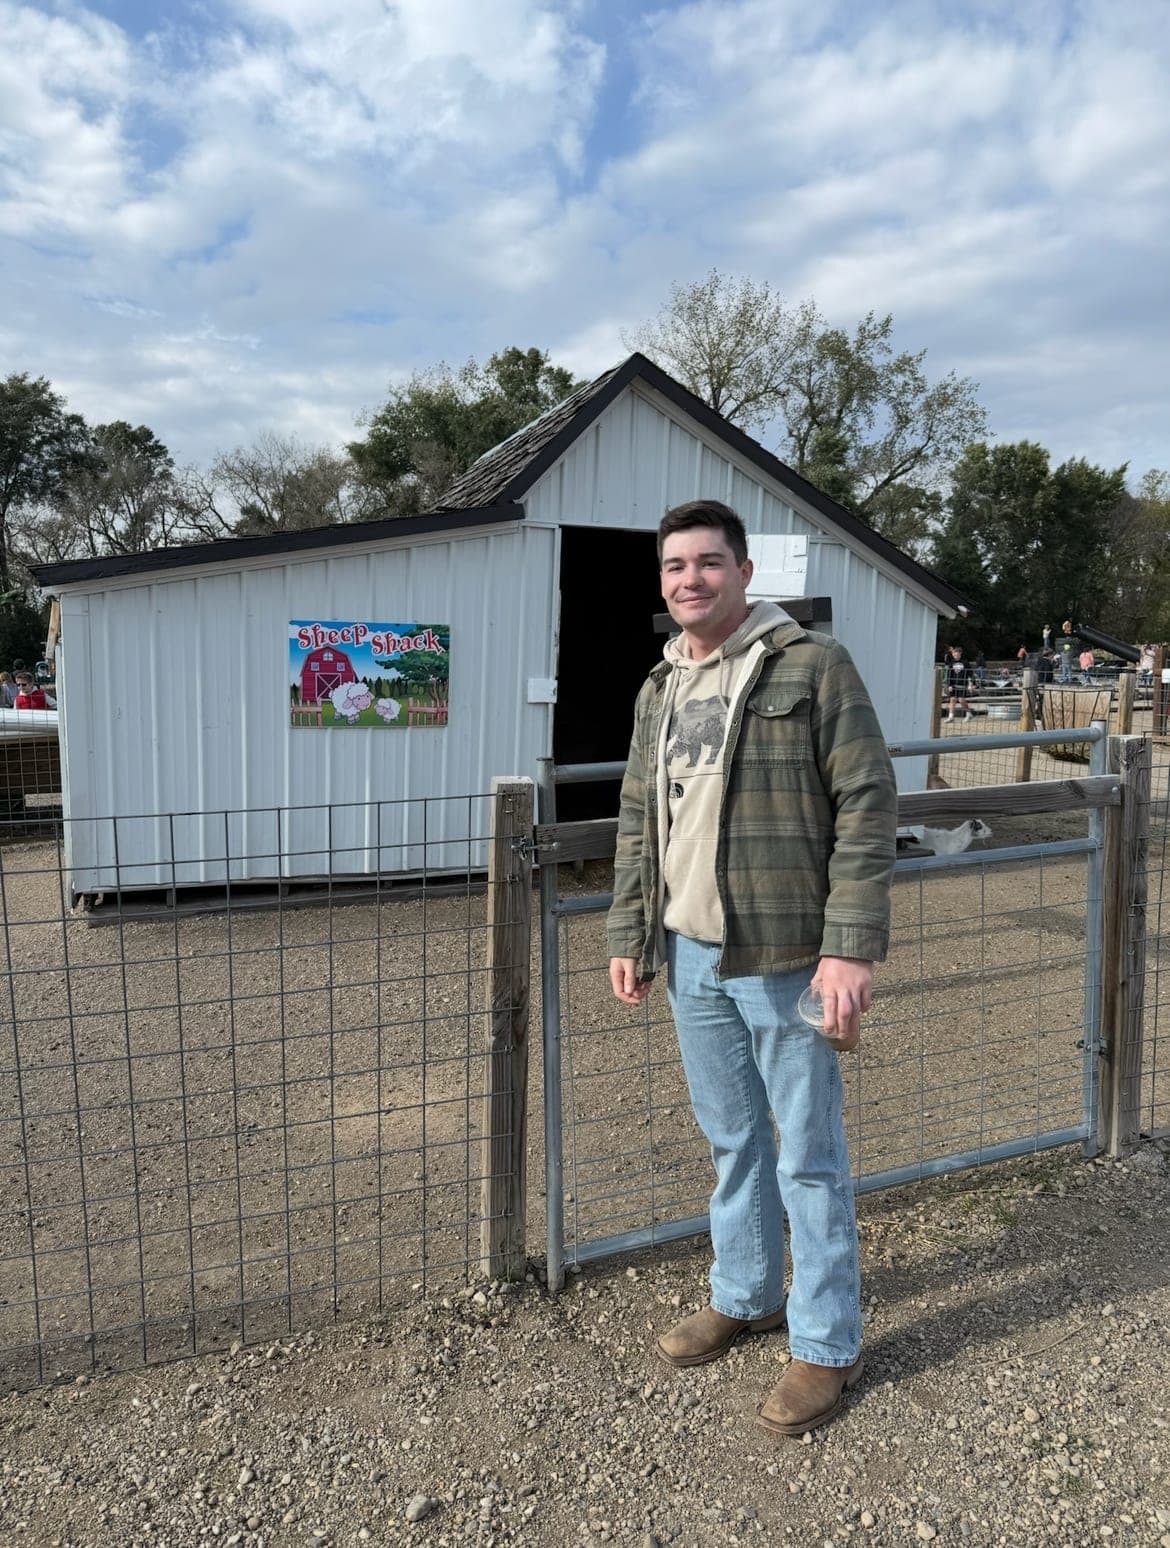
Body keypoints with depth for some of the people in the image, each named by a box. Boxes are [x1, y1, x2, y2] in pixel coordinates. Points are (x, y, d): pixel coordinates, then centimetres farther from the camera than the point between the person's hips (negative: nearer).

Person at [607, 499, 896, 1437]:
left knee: (810, 1157, 7)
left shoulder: (813, 666, -9)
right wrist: (628, 937, 12)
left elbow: (868, 809, -12)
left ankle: (828, 1345, 25)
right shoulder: (660, 690, 11)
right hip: (691, 960, 6)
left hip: (784, 959, -6)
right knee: (732, 1141, 20)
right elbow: (638, 826, 16)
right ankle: (745, 1296, 39)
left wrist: (851, 946, -18)